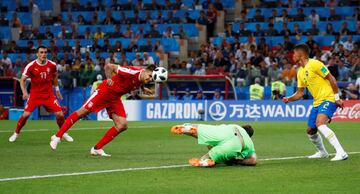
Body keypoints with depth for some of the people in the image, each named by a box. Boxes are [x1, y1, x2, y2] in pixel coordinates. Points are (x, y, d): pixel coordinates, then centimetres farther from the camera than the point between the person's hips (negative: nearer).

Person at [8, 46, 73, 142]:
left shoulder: (52, 65, -4)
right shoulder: (31, 66, -13)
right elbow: (22, 80, -9)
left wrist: (57, 89, 19)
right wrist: (24, 92, -22)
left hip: (49, 94, 2)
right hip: (34, 94, -2)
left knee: (60, 114, -6)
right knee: (26, 114, -13)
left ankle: (63, 133, 19)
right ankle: (16, 133, 9)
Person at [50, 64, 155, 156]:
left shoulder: (142, 79, -5)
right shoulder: (132, 72, -29)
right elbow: (109, 66, -24)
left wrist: (143, 88, 7)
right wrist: (109, 78, -37)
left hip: (115, 98, 7)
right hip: (104, 91, -7)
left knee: (122, 125, -5)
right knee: (82, 112, -8)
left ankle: (97, 148, 2)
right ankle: (57, 137, 3)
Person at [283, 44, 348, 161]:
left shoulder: (314, 64, -13)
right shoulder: (300, 72, 13)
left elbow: (331, 79, -13)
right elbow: (300, 93, 17)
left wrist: (337, 98, -15)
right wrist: (289, 99, -2)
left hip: (328, 99, -9)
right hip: (317, 102, 9)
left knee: (320, 123, -29)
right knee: (310, 131, 12)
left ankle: (341, 153, -32)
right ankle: (322, 152, 37)